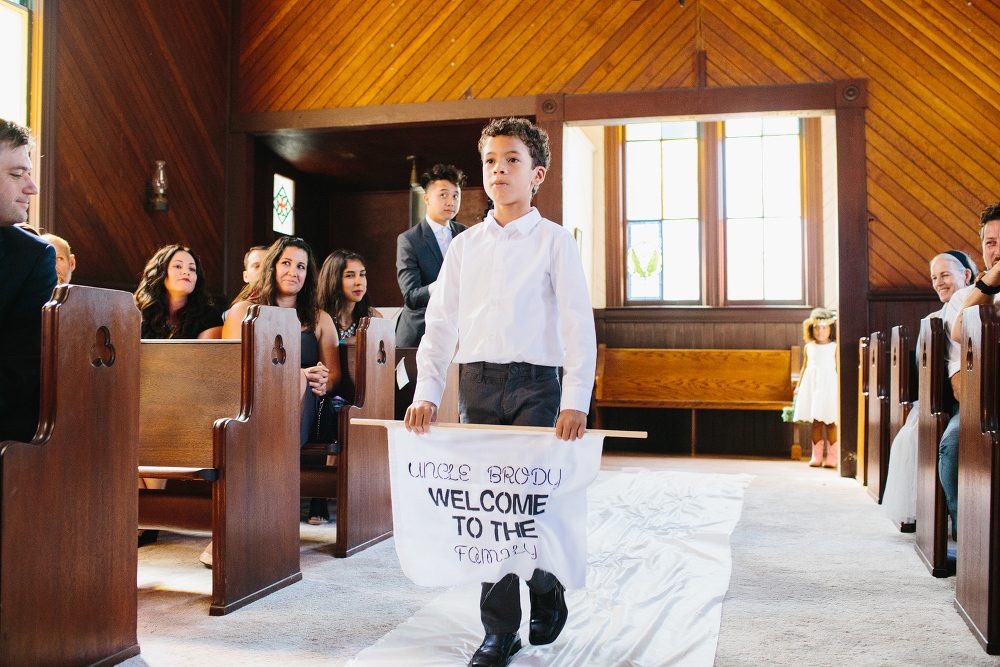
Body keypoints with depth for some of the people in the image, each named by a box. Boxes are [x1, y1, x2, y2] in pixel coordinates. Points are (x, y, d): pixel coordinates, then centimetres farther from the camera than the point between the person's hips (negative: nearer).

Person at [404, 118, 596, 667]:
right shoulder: (465, 246, 12)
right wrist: (426, 394, 0)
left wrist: (575, 401, -15)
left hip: (534, 384, -3)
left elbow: (578, 324, -4)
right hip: (477, 382, 3)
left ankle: (547, 591, 24)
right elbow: (440, 323, 11)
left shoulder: (554, 241, 2)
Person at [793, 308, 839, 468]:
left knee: (830, 422, -3)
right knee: (815, 422, 5)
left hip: (828, 384, -3)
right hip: (811, 384, 3)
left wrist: (839, 388, -7)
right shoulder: (809, 347, 11)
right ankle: (816, 456, 12)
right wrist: (799, 386, 18)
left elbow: (839, 369, -1)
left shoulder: (834, 348, 0)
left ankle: (831, 457, 6)